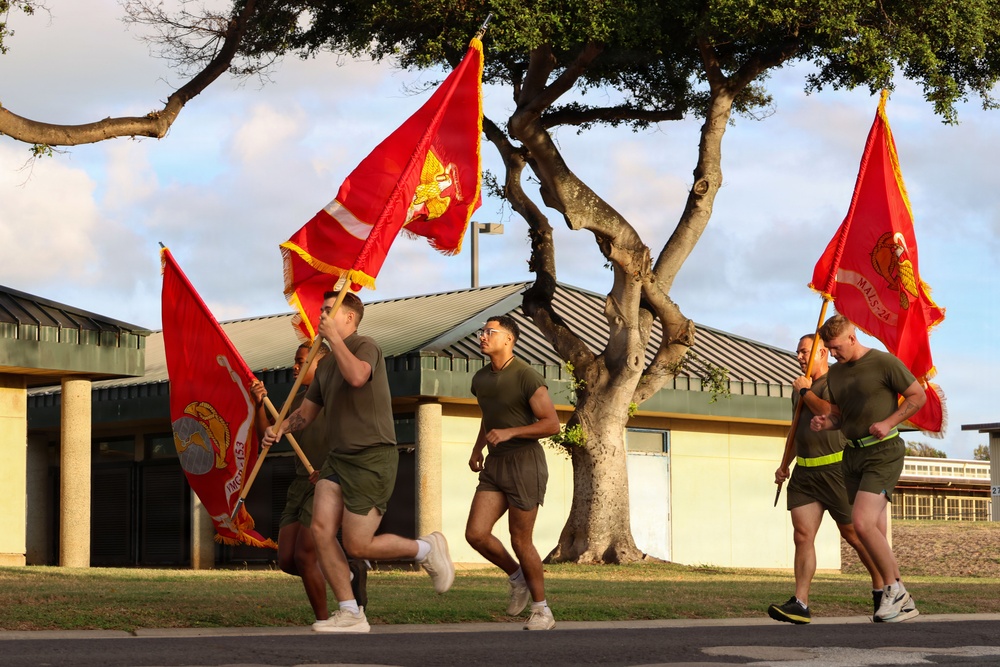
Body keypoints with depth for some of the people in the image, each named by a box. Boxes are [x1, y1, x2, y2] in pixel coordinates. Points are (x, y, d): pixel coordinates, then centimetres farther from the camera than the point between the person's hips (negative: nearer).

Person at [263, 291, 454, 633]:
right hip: (338, 458, 8)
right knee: (321, 528, -10)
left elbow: (357, 376, -33)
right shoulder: (326, 364, 17)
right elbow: (306, 411, 22)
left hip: (373, 457, -8)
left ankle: (427, 549, 16)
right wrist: (280, 427, 2)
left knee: (358, 545, -9)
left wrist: (334, 337, -22)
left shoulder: (365, 346, -9)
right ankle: (350, 614, -3)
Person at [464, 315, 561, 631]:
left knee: (521, 541, -3)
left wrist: (509, 433, -23)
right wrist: (477, 448, 17)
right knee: (476, 534, -8)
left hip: (525, 463, -7)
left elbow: (552, 424, -15)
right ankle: (518, 577, 18)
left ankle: (542, 611, 14)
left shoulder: (527, 377, -14)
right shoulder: (481, 379, 10)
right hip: (495, 466, 7)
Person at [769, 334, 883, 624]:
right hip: (804, 472, 7)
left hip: (836, 468, -7)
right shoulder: (801, 387, 19)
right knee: (802, 535, -6)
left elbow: (831, 413, -23)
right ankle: (800, 603, -12)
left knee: (853, 533, 2)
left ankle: (882, 589, 20)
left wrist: (805, 392, -9)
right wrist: (784, 464, 24)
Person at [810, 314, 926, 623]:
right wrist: (824, 422, 0)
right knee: (876, 534, 6)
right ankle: (903, 603, 13)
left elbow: (918, 396, -4)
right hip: (852, 455, 7)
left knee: (862, 523, -21)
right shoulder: (835, 373, 12)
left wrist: (888, 423, -15)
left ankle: (894, 588, -4)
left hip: (883, 452, -7)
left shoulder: (884, 363, -9)